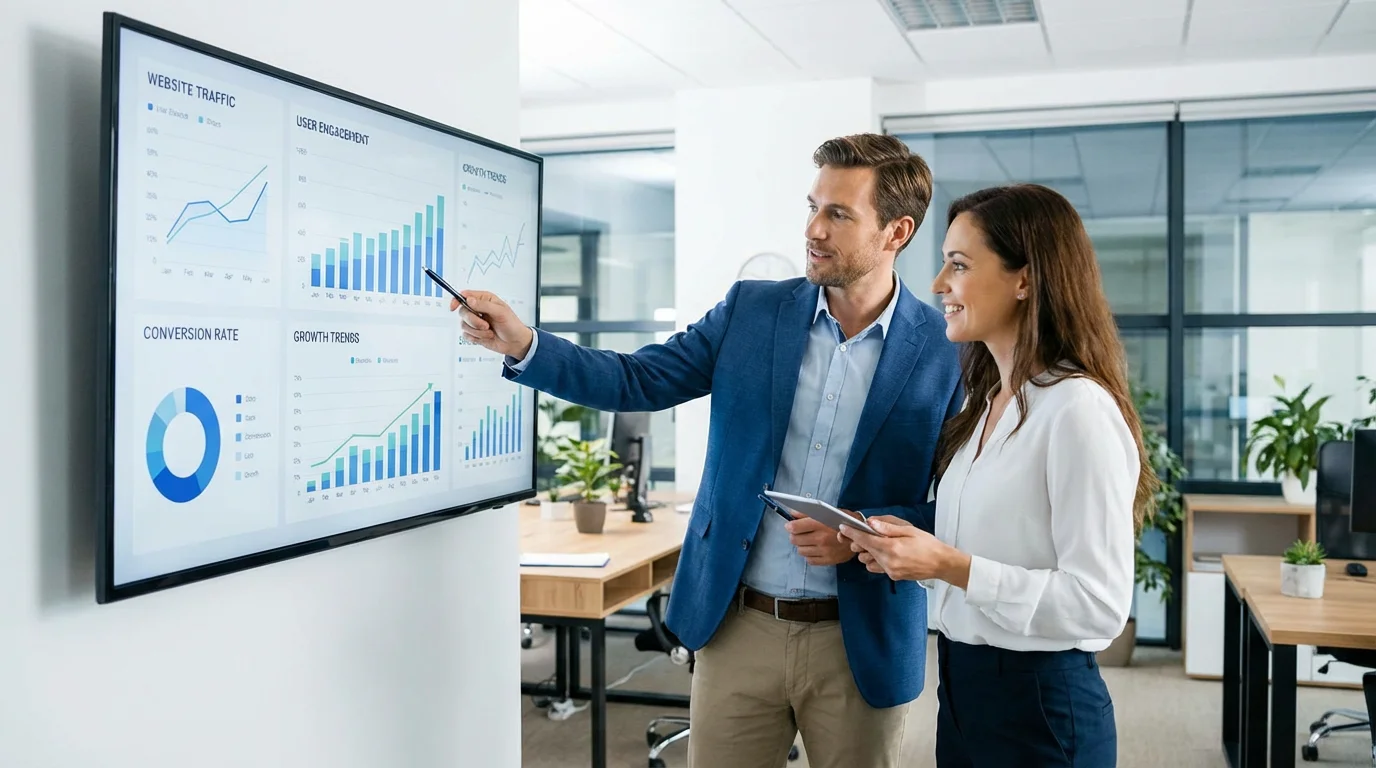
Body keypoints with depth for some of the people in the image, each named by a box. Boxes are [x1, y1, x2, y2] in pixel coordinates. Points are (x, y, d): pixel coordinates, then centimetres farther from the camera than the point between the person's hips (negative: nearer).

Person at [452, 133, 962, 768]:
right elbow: (638, 381, 2)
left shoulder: (948, 352, -8)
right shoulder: (751, 310, 0)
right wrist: (522, 345, -10)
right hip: (738, 626, 2)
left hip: (862, 642, -2)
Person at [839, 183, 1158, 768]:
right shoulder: (990, 402, 8)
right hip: (962, 686, 8)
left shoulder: (1078, 408, -19)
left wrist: (948, 564, -25)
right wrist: (908, 552, -2)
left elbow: (1100, 602, -22)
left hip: (1039, 705, -8)